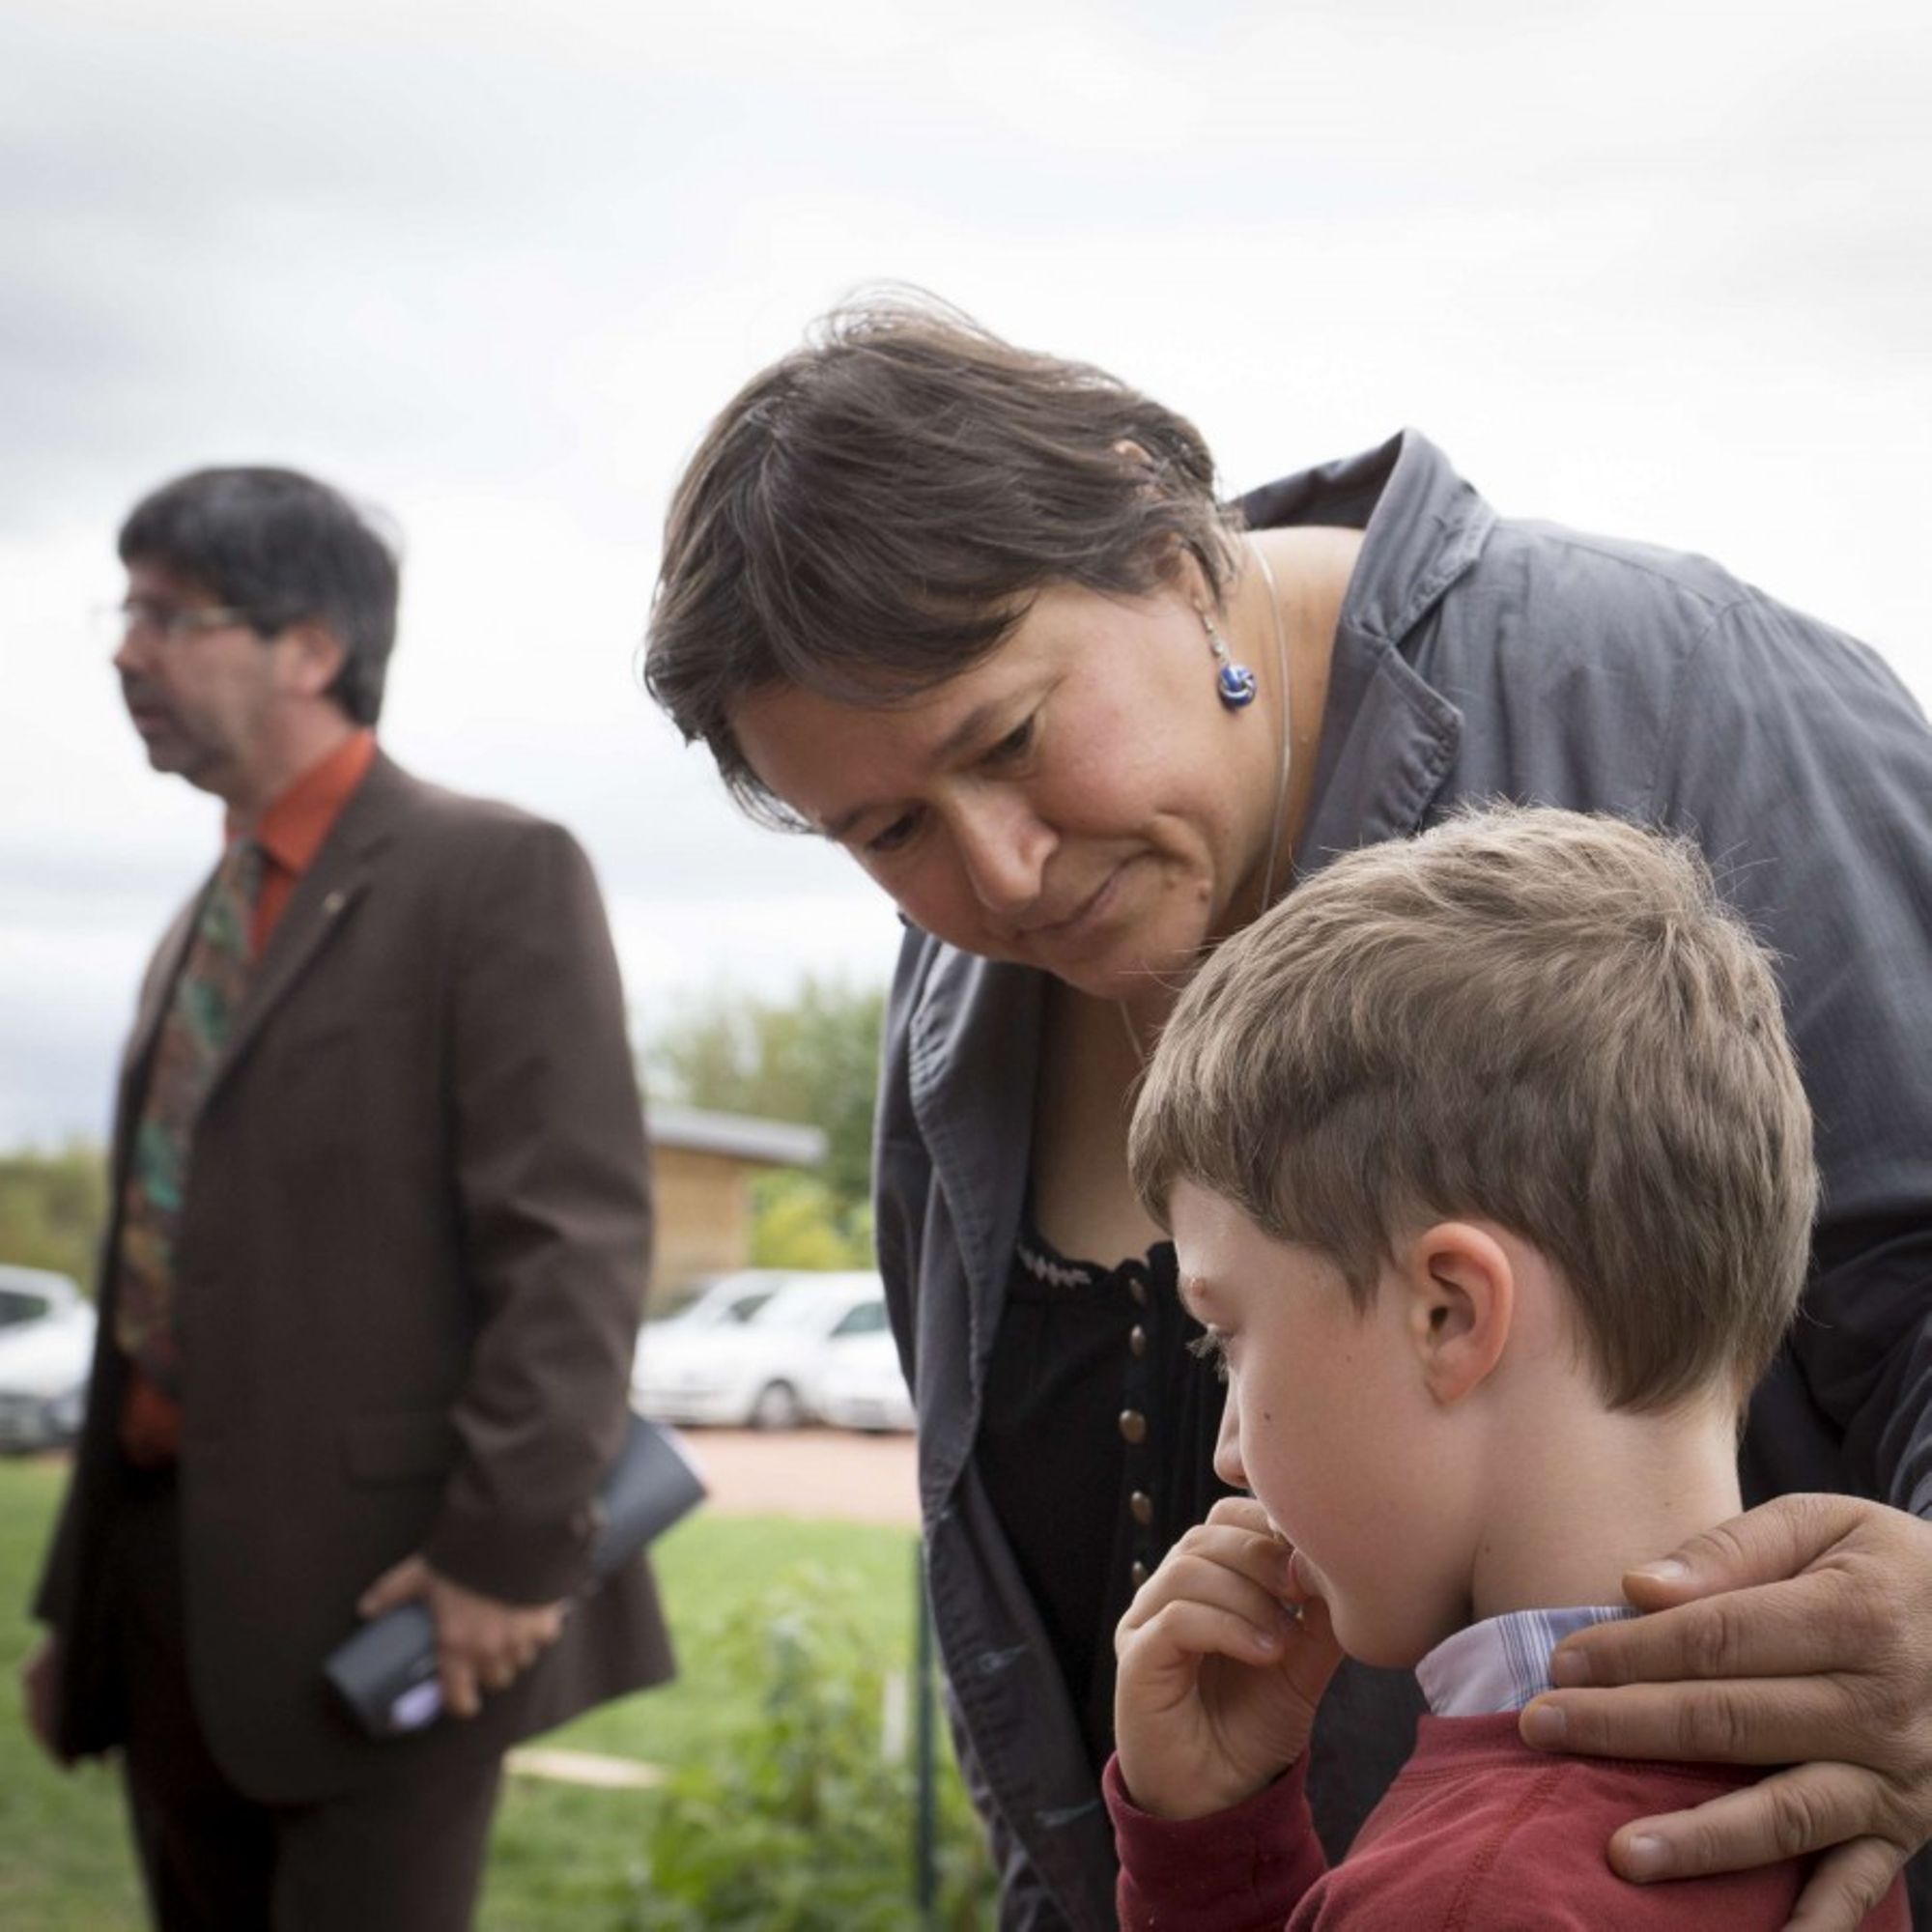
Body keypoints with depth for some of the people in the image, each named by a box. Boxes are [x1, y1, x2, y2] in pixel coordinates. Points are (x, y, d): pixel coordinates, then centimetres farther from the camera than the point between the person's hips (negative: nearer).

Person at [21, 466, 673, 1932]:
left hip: (376, 1593, -7)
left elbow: (576, 1238, -14)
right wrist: (83, 1594, 19)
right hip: (169, 1586, 8)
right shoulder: (203, 928, 18)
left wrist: (511, 1550, -20)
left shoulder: (493, 876, -6)